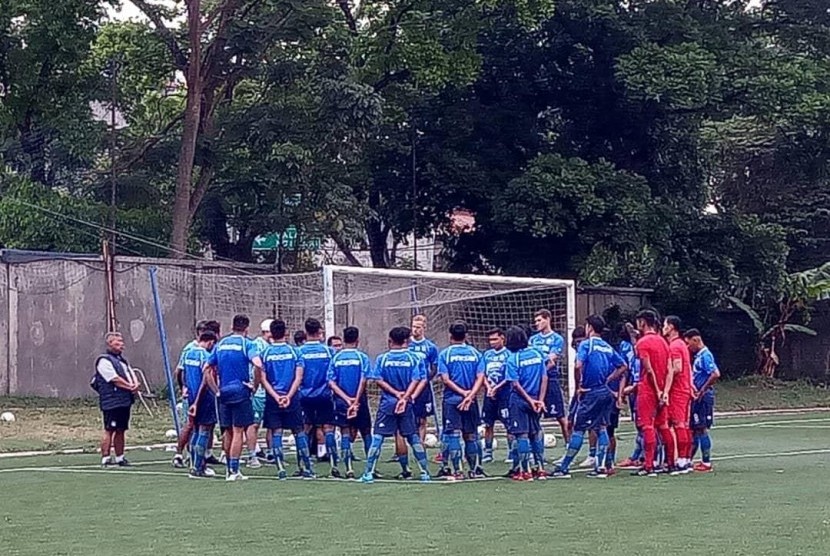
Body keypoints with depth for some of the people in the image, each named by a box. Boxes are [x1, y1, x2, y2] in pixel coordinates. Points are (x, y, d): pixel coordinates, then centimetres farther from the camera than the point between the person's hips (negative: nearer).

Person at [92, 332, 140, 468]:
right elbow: (115, 379, -15)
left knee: (121, 430, 12)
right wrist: (130, 386, -14)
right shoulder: (104, 360, -7)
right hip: (112, 402, -9)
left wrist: (135, 385, -7)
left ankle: (120, 458, 18)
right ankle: (105, 459, -9)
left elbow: (131, 374, 14)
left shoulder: (122, 360, 22)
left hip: (125, 401, 9)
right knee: (109, 430, -9)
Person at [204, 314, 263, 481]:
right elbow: (258, 364, -23)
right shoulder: (247, 344, -6)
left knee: (228, 432, 13)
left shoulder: (220, 344, 11)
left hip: (223, 393, 5)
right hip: (241, 392, -5)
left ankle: (230, 469, 20)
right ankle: (234, 471, -5)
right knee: (238, 431, -2)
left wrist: (216, 390, 12)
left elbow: (207, 369, 12)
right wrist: (255, 385, -10)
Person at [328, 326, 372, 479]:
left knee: (345, 435, 2)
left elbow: (331, 383, -4)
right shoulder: (362, 357, -4)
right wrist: (356, 401, -14)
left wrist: (347, 398, -8)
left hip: (341, 403, 2)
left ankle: (349, 469, -8)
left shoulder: (336, 358, 3)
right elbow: (363, 381, -13)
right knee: (366, 433, 11)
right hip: (360, 402, -2)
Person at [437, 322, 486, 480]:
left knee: (453, 435, -2)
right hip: (471, 401, 3)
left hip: (451, 400, -3)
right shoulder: (475, 353, 4)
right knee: (471, 435, 12)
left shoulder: (445, 354, -2)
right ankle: (475, 470, 16)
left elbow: (445, 379, -10)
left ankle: (457, 471, -7)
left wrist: (463, 392, -9)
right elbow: (480, 377, -5)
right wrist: (470, 395, -11)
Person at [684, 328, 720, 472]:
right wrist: (694, 389, 12)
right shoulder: (698, 356, 14)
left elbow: (715, 374, -28)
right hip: (698, 397, 10)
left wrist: (702, 391, -21)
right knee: (694, 428, 13)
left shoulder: (705, 355, -15)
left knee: (702, 429, -5)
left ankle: (706, 463, 0)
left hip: (703, 397, -10)